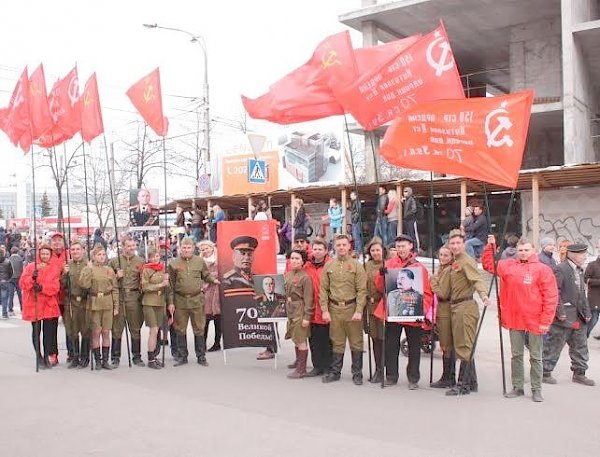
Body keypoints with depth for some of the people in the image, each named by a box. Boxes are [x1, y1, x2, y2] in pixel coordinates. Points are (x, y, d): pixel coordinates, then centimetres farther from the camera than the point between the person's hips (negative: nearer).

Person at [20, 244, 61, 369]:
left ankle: (46, 356, 13)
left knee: (48, 332, 1)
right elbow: (22, 284, -4)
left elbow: (55, 287, -5)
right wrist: (32, 278, -21)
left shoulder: (54, 270, 6)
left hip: (49, 305, 1)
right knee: (36, 332, 4)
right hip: (34, 305, -1)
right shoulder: (30, 267, 4)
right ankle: (39, 357, 15)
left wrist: (42, 287, -20)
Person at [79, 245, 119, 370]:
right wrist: (89, 269, -18)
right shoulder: (88, 269, 1)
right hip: (94, 304, -2)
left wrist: (116, 306, 3)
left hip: (108, 304, 2)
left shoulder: (109, 270, 8)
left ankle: (105, 360, 12)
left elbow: (115, 289, 8)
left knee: (106, 332, 5)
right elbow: (84, 285, -15)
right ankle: (97, 360, 11)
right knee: (96, 332, 1)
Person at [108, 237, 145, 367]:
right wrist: (116, 277, -7)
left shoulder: (141, 261, 8)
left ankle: (137, 356, 15)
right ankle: (115, 357, 12)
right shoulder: (114, 261, 7)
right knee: (117, 328, 3)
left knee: (135, 328, 6)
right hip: (118, 297, 0)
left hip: (134, 297, 0)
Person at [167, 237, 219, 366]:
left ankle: (201, 356, 15)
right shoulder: (174, 263, 1)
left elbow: (206, 275, 19)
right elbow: (171, 284, 2)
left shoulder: (200, 261, 4)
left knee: (199, 329, 5)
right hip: (180, 300, 0)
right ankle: (182, 357, 21)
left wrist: (213, 280, 1)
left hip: (197, 299, 0)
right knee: (180, 330, 9)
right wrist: (171, 302, -1)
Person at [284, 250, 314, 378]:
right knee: (296, 339, 19)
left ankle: (301, 370, 5)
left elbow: (308, 299, -15)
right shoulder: (287, 275, 9)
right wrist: (286, 309, 11)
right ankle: (298, 363, 35)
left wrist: (307, 317, -17)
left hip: (300, 311, -7)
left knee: (301, 340, -2)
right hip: (290, 310, 7)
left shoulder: (305, 277, -14)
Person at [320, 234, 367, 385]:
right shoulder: (329, 266, 8)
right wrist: (325, 310, -2)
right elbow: (323, 289, 6)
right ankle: (335, 372, 21)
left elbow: (362, 290, -5)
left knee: (356, 342, 4)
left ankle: (357, 373, 15)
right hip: (334, 308, 2)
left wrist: (359, 310, -13)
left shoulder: (356, 265, -1)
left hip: (352, 308, -2)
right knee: (337, 342, 10)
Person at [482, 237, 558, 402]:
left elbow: (551, 297, -7)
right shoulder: (508, 265, 7)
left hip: (535, 322, -3)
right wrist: (491, 246, 5)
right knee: (516, 355, 11)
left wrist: (545, 321, -11)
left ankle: (536, 390, 17)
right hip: (514, 321, 4)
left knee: (535, 357, 7)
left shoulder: (543, 269, -5)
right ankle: (517, 387, 22)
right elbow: (488, 264, 18)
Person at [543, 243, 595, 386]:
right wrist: (560, 312, -21)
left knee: (580, 346, 15)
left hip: (579, 318, 9)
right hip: (564, 318, -9)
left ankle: (579, 373, 28)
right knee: (554, 346, 2)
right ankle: (545, 372, 13)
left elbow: (582, 293, 17)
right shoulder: (561, 269, -15)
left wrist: (586, 312, 11)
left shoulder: (579, 270, 13)